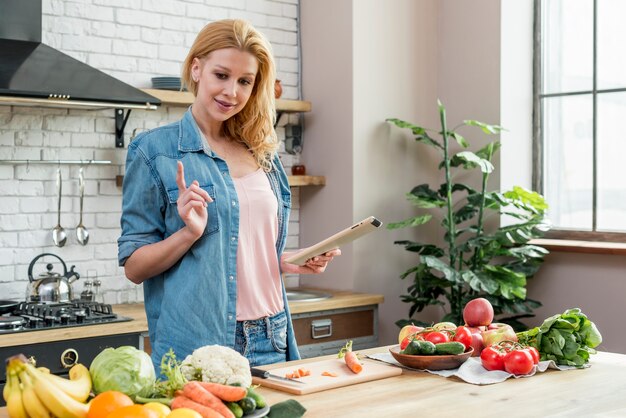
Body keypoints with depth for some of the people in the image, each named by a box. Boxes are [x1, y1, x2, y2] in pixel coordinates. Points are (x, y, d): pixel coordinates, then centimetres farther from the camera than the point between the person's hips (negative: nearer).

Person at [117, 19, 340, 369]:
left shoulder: (263, 153, 11)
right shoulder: (155, 150, -5)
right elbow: (134, 266, -5)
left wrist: (292, 262, 2)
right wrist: (190, 232, -20)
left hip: (271, 341, 5)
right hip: (197, 348, -5)